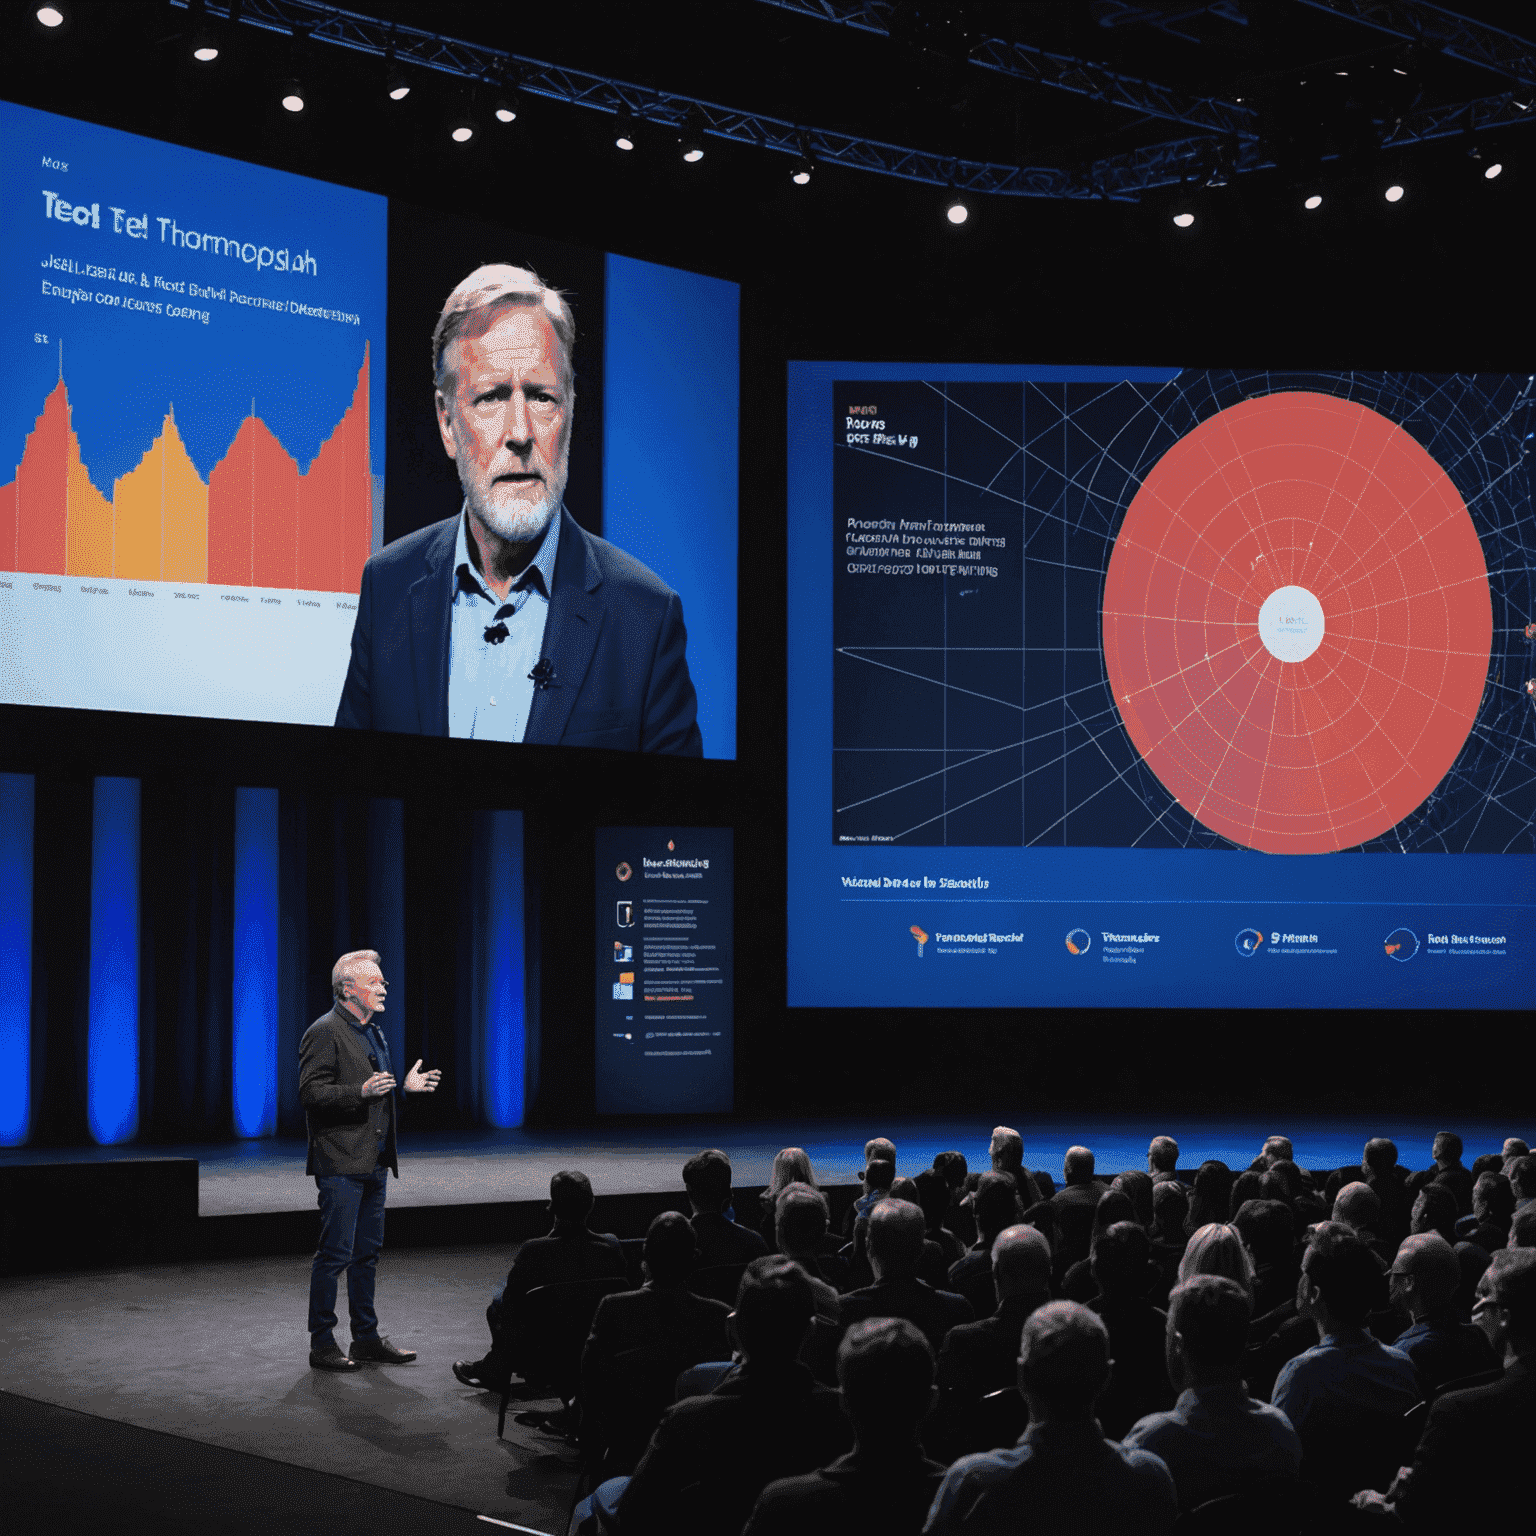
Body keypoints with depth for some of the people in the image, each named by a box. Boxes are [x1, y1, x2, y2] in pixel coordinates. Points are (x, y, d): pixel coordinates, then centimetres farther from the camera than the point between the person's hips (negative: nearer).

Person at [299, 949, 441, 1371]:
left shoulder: (373, 1033, 18)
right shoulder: (324, 1033, -11)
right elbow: (310, 1092, -18)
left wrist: (404, 1087, 12)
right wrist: (361, 1091, -28)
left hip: (374, 1162, 9)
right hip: (341, 1164, -9)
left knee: (368, 1252, 14)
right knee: (336, 1253, -5)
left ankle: (367, 1337, 22)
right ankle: (322, 1344, 3)